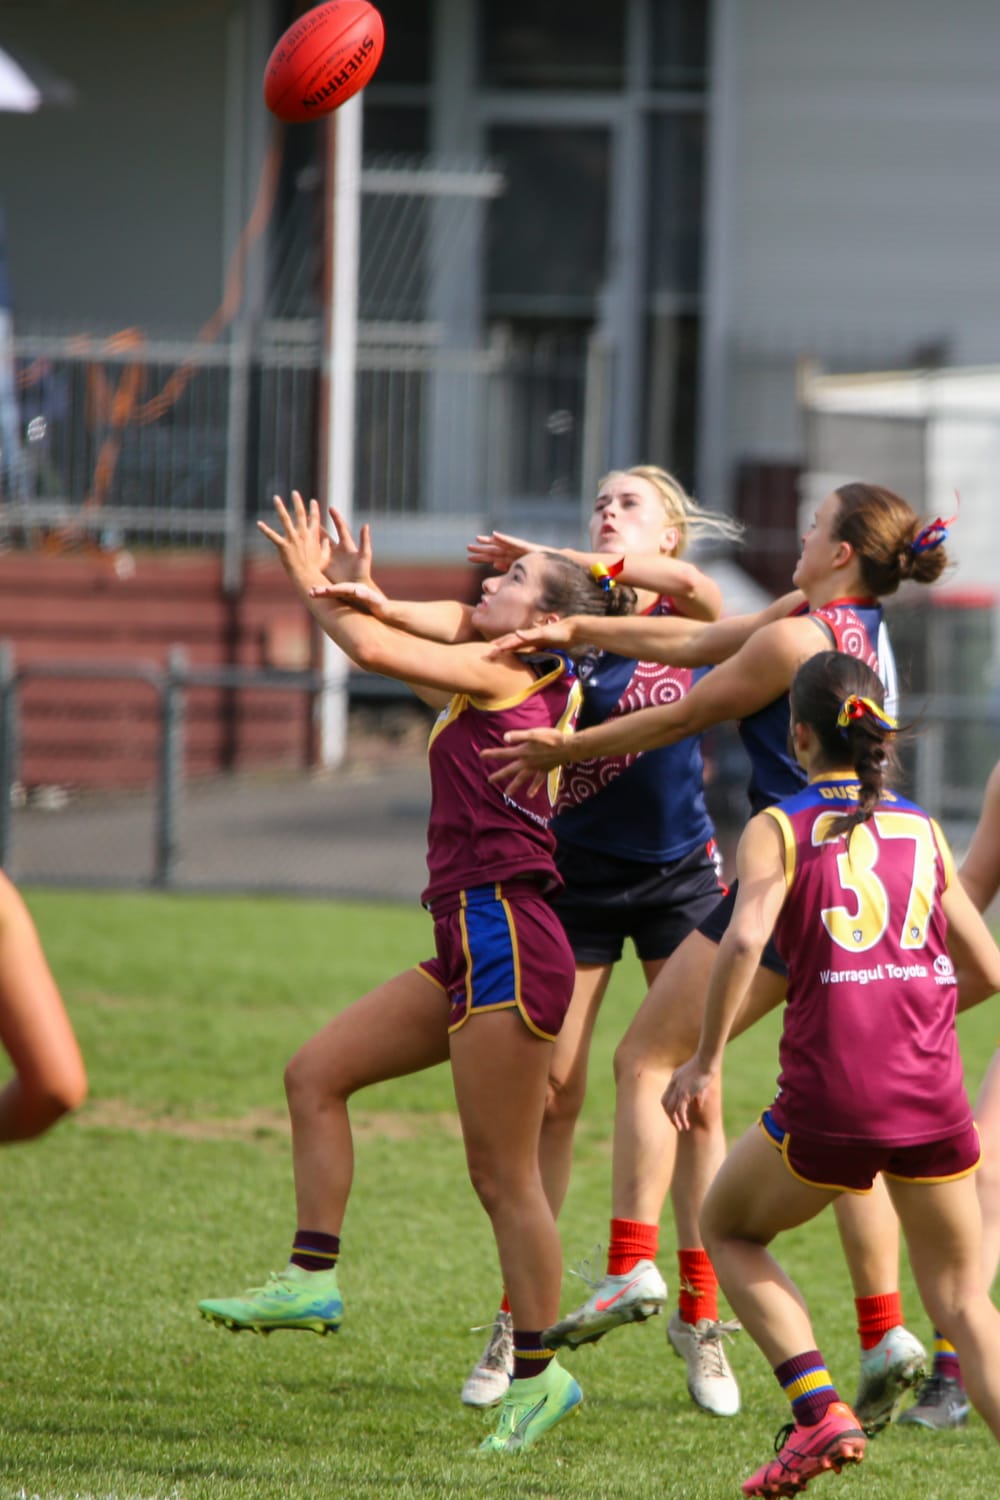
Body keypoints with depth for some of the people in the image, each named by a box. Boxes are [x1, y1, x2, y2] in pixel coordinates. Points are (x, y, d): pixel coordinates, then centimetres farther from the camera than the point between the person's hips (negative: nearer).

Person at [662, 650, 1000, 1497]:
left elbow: (745, 938, -15)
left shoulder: (779, 830, 3)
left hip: (833, 1098, -3)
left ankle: (818, 1411, 5)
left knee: (728, 1231, 22)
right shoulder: (922, 829, 14)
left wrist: (705, 1060, -8)